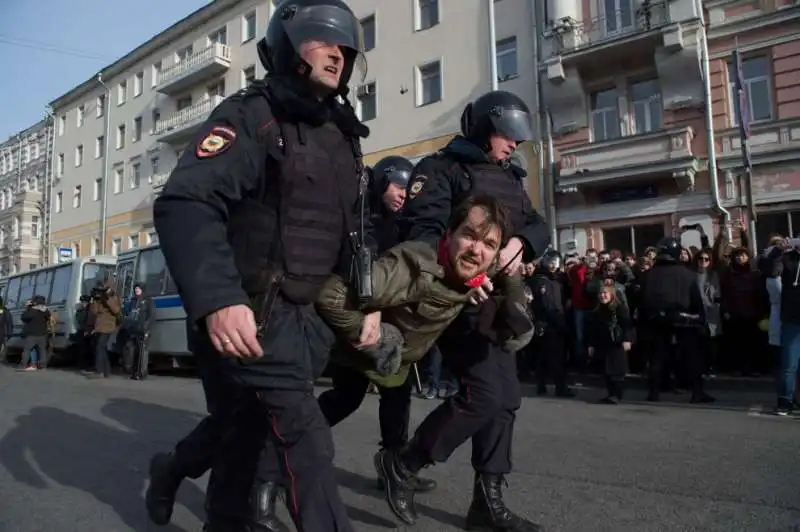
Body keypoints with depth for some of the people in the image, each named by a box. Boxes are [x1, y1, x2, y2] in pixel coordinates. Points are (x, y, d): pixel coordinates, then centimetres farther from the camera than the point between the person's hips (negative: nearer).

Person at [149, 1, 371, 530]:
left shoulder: (343, 137, 15)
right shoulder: (251, 116, -9)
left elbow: (352, 233, 23)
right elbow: (185, 204, -23)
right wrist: (216, 299, -37)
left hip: (307, 315, 7)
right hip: (251, 316, -7)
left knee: (246, 429, 18)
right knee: (305, 441, -9)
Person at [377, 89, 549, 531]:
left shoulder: (509, 179, 21)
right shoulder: (441, 169, -4)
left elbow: (538, 225, 12)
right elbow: (420, 229, -17)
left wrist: (520, 242, -12)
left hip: (495, 301, 9)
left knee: (505, 398, 8)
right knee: (483, 394, -15)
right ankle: (401, 463, 5)